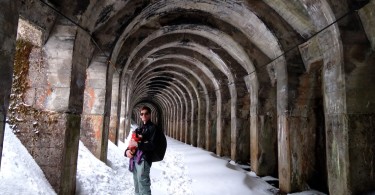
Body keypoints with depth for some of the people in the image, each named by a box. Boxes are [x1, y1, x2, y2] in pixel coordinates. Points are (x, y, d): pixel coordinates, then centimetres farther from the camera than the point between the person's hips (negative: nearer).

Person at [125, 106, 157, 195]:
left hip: (143, 159, -7)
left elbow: (152, 145, -9)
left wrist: (138, 144, -18)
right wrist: (127, 151, -1)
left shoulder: (153, 127, 1)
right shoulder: (139, 129, 23)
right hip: (134, 159, 7)